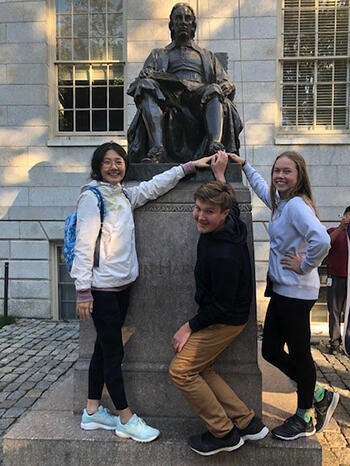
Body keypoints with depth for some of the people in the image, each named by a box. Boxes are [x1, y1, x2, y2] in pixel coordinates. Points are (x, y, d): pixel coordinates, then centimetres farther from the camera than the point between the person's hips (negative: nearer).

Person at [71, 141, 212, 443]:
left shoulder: (125, 195, 11)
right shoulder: (92, 197, -10)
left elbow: (155, 186, 20)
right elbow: (84, 246, -15)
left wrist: (189, 166, 19)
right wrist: (83, 291, -18)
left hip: (122, 285, 8)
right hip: (102, 288, -8)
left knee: (104, 349, 15)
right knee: (114, 353, 2)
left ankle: (92, 412, 30)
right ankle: (126, 419, 16)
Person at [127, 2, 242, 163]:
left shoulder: (207, 56, 34)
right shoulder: (158, 55, 32)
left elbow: (227, 84, 20)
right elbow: (141, 79, 15)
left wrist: (218, 88, -6)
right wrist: (146, 77, -11)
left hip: (200, 101, 1)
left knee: (214, 91, -31)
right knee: (146, 86, -29)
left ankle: (215, 144, -51)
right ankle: (157, 148, -46)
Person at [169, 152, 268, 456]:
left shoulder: (223, 254, -32)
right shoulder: (228, 223, -5)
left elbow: (222, 305, -24)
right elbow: (230, 202, 21)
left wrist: (190, 326, -12)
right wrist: (219, 174, 26)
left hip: (225, 320, -10)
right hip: (220, 316, 10)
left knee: (181, 370, -5)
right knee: (201, 368, 12)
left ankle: (224, 433, 9)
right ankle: (247, 423, 19)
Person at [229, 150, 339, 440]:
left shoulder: (296, 205, -18)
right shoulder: (280, 201, 10)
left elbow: (321, 240, -34)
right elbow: (261, 187, 33)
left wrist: (305, 266, -20)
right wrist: (244, 165, 34)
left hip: (296, 293, -9)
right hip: (281, 290, 9)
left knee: (298, 352, 7)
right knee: (271, 351, 13)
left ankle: (304, 419, 28)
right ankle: (319, 396, 32)